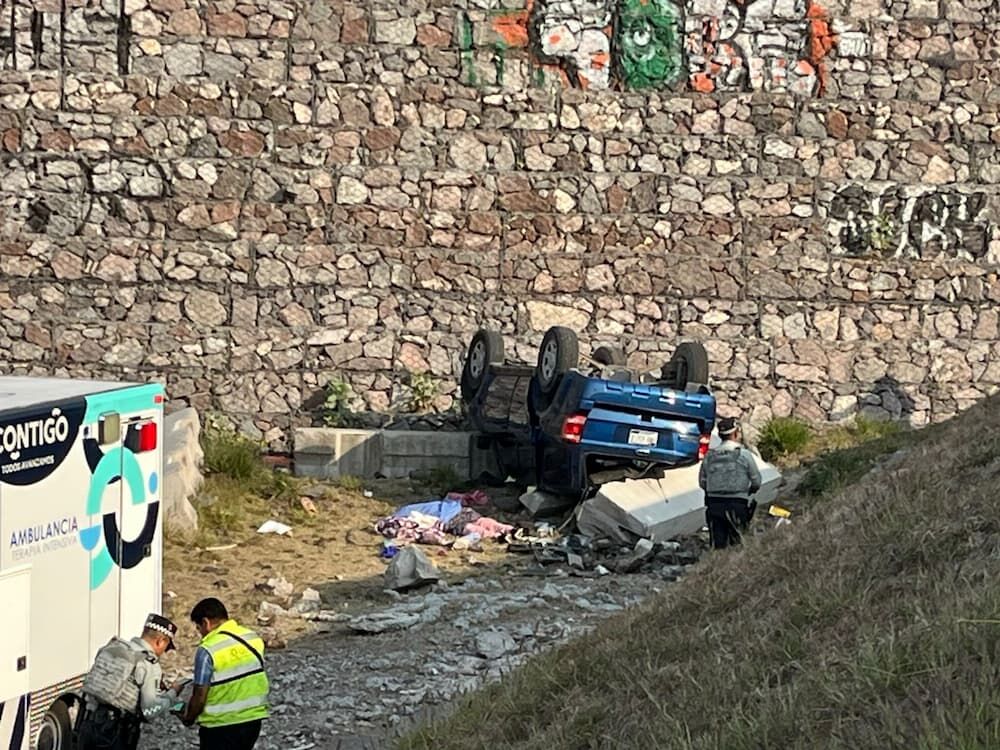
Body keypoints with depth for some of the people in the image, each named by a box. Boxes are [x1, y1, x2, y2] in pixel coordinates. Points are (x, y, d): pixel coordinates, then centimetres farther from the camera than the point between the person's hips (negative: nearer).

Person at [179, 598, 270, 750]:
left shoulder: (208, 650, -19)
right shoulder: (254, 638, 2)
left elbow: (200, 696, -16)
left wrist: (188, 717, 2)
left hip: (221, 725, -7)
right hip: (253, 719, 7)